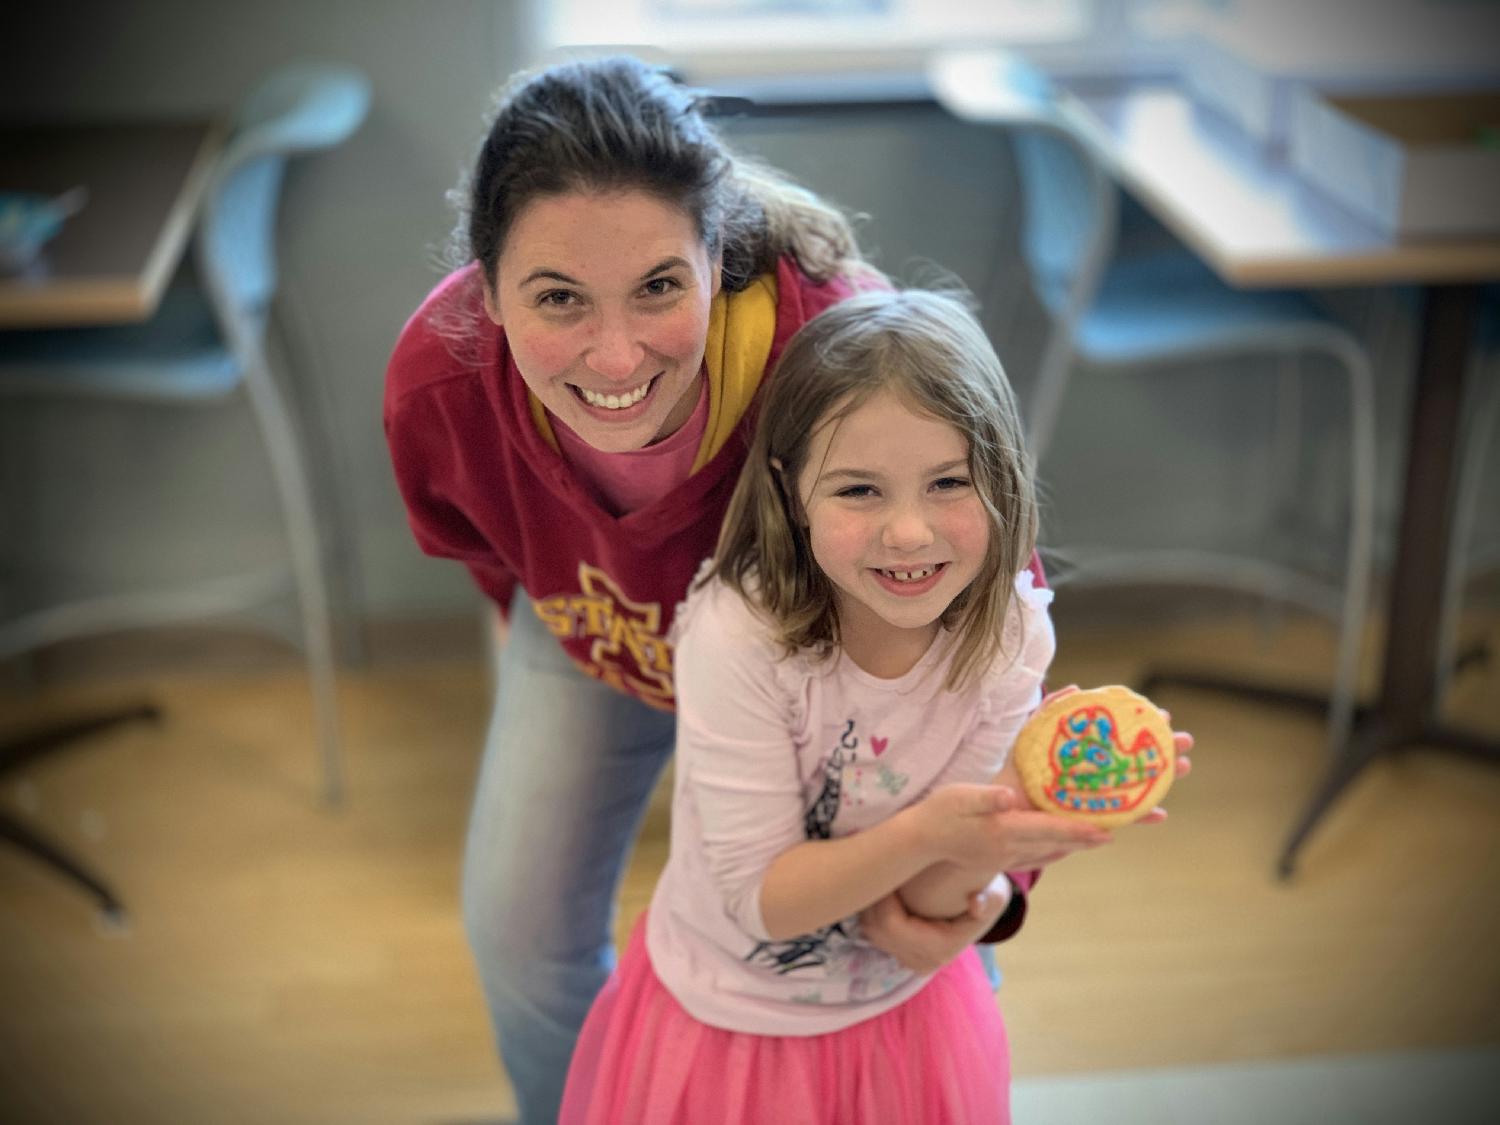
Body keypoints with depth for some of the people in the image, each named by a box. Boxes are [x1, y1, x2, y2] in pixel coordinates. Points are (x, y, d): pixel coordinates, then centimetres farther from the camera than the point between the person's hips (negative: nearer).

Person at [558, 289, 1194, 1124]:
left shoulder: (1009, 634, -19)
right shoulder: (738, 634, -29)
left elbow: (923, 906, -17)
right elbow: (759, 896, -23)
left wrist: (1010, 824, -37)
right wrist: (926, 832, -39)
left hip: (906, 1013, 3)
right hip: (728, 1018, -2)